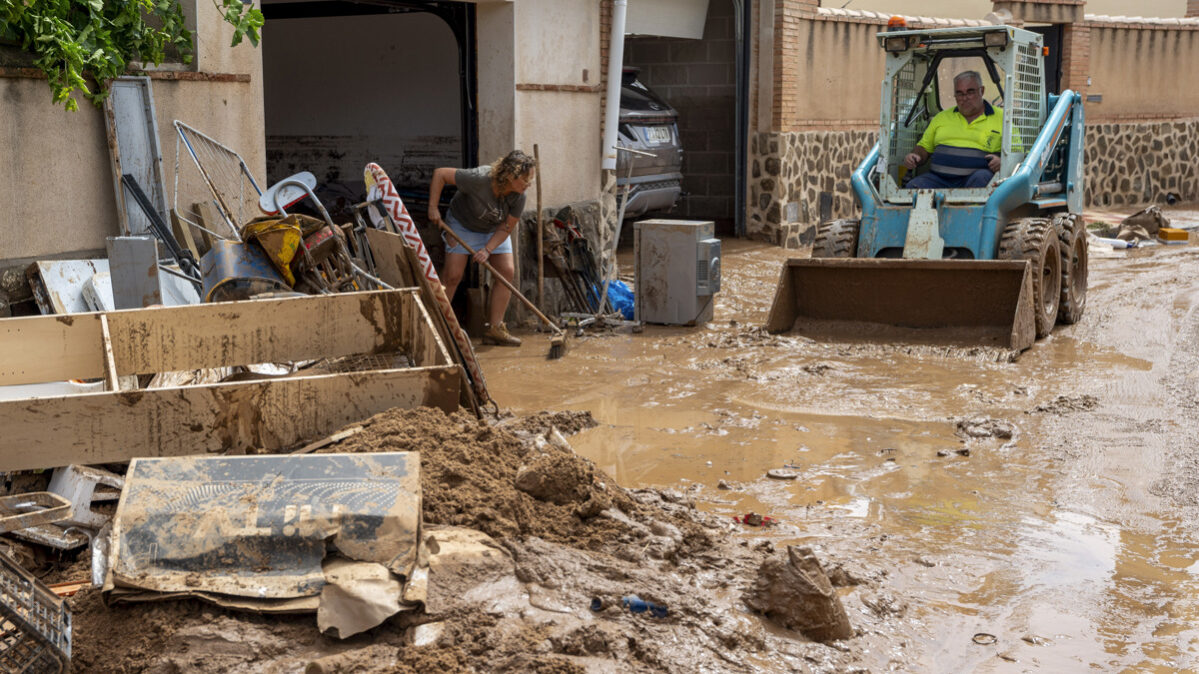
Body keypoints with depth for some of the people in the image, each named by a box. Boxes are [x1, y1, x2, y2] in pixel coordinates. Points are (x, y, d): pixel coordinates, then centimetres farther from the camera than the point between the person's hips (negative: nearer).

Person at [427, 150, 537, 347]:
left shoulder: (518, 197, -23)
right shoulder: (479, 179, -37)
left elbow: (506, 228, -14)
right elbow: (440, 173, -28)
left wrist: (487, 250, -27)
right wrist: (433, 208, -28)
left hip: (494, 230, 4)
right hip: (462, 224, -4)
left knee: (507, 271, -8)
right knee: (453, 275, -12)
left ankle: (495, 328, -2)